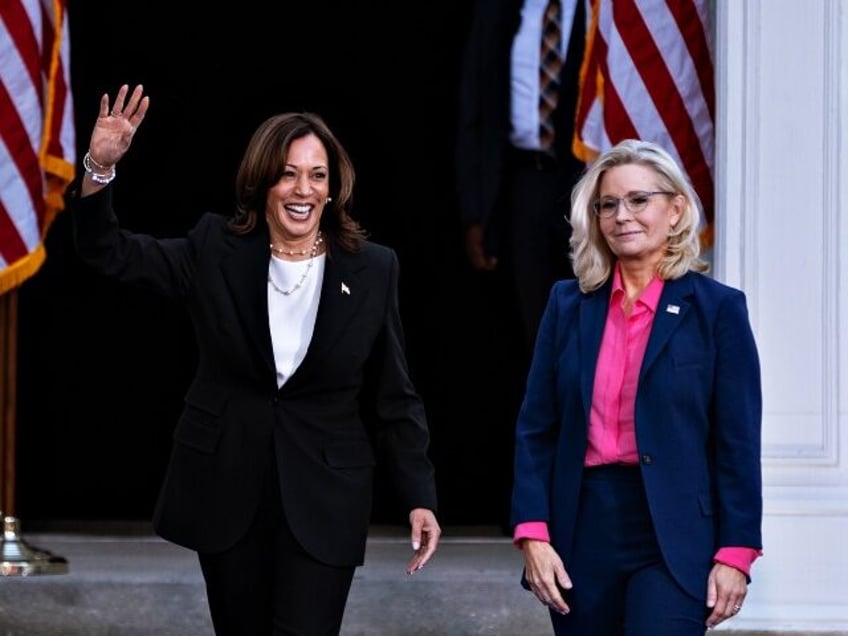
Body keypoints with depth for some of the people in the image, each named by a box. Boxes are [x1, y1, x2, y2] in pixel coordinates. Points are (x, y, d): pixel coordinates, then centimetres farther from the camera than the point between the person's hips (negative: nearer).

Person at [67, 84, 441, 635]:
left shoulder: (373, 269, -2)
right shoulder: (215, 251, 0)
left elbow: (394, 398, 1)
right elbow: (110, 252, -5)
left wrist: (419, 497, -4)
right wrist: (101, 169, -23)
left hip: (323, 500, -2)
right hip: (226, 489, 2)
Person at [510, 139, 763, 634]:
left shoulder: (717, 309, -1)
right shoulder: (569, 305, 8)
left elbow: (738, 442, -3)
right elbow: (536, 429, 6)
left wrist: (735, 553, -8)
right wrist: (533, 533, -3)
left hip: (673, 539, -4)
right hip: (583, 531, 4)